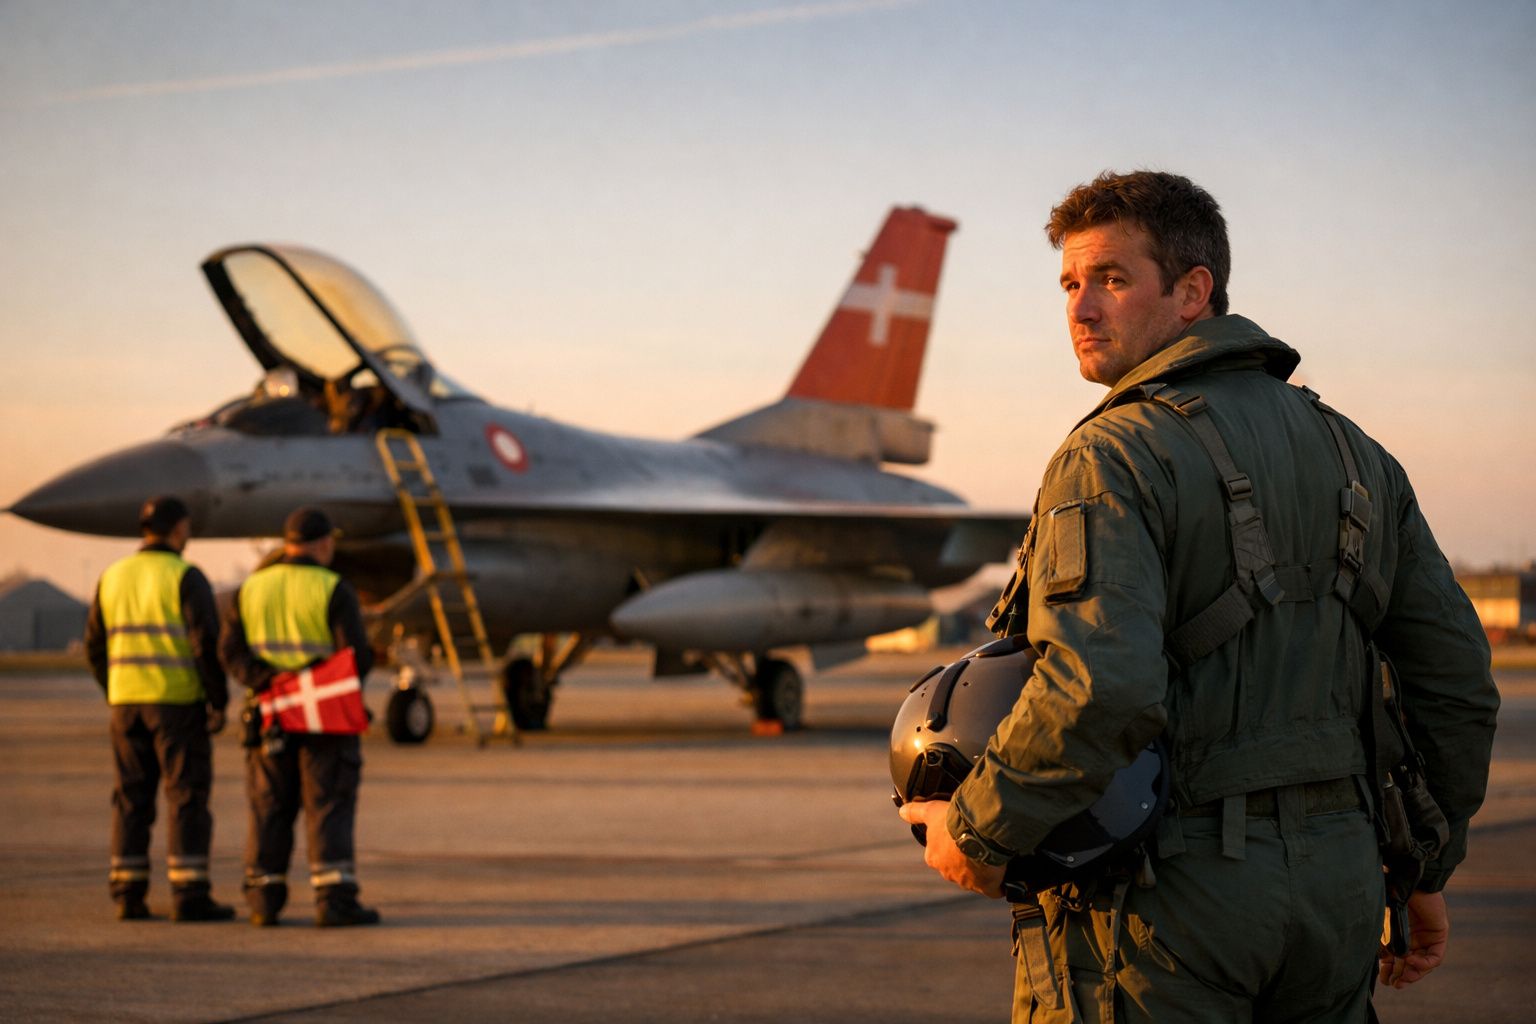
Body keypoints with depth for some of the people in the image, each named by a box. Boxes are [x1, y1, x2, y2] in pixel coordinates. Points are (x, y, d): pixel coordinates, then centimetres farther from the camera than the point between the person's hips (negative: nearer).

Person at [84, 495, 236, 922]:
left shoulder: (113, 577, 9)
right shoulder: (186, 577, -9)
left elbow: (95, 648, 12)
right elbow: (207, 643, -16)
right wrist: (219, 701, -8)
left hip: (127, 704, 5)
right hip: (178, 703, -5)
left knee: (132, 800, 9)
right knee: (187, 798, -3)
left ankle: (128, 895, 7)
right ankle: (189, 896, -6)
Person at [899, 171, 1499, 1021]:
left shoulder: (1114, 456, -11)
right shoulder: (1355, 456, 12)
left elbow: (1099, 691, -26)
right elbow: (1457, 675, 14)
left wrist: (977, 834, -13)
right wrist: (1426, 870, 22)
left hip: (1167, 893, -7)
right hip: (1336, 880, 7)